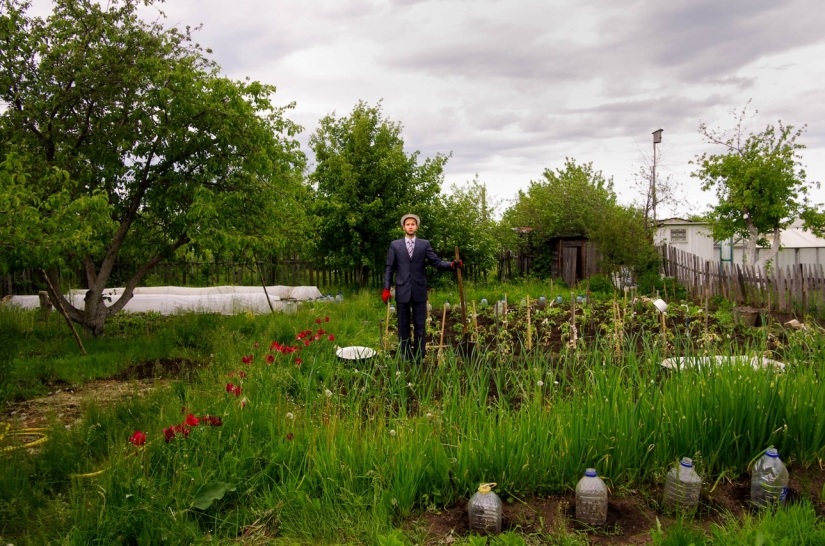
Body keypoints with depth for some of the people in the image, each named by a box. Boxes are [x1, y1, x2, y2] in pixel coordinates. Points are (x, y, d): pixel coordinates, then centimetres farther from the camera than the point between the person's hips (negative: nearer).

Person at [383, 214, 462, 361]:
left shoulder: (424, 244, 5)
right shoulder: (395, 245, 5)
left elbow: (437, 263, -1)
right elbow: (389, 268, 4)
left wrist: (452, 265, -19)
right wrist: (386, 289, -3)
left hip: (419, 291, 0)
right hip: (402, 291, 0)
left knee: (420, 325, 5)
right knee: (403, 326, 8)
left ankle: (419, 357, 13)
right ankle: (404, 357, 16)